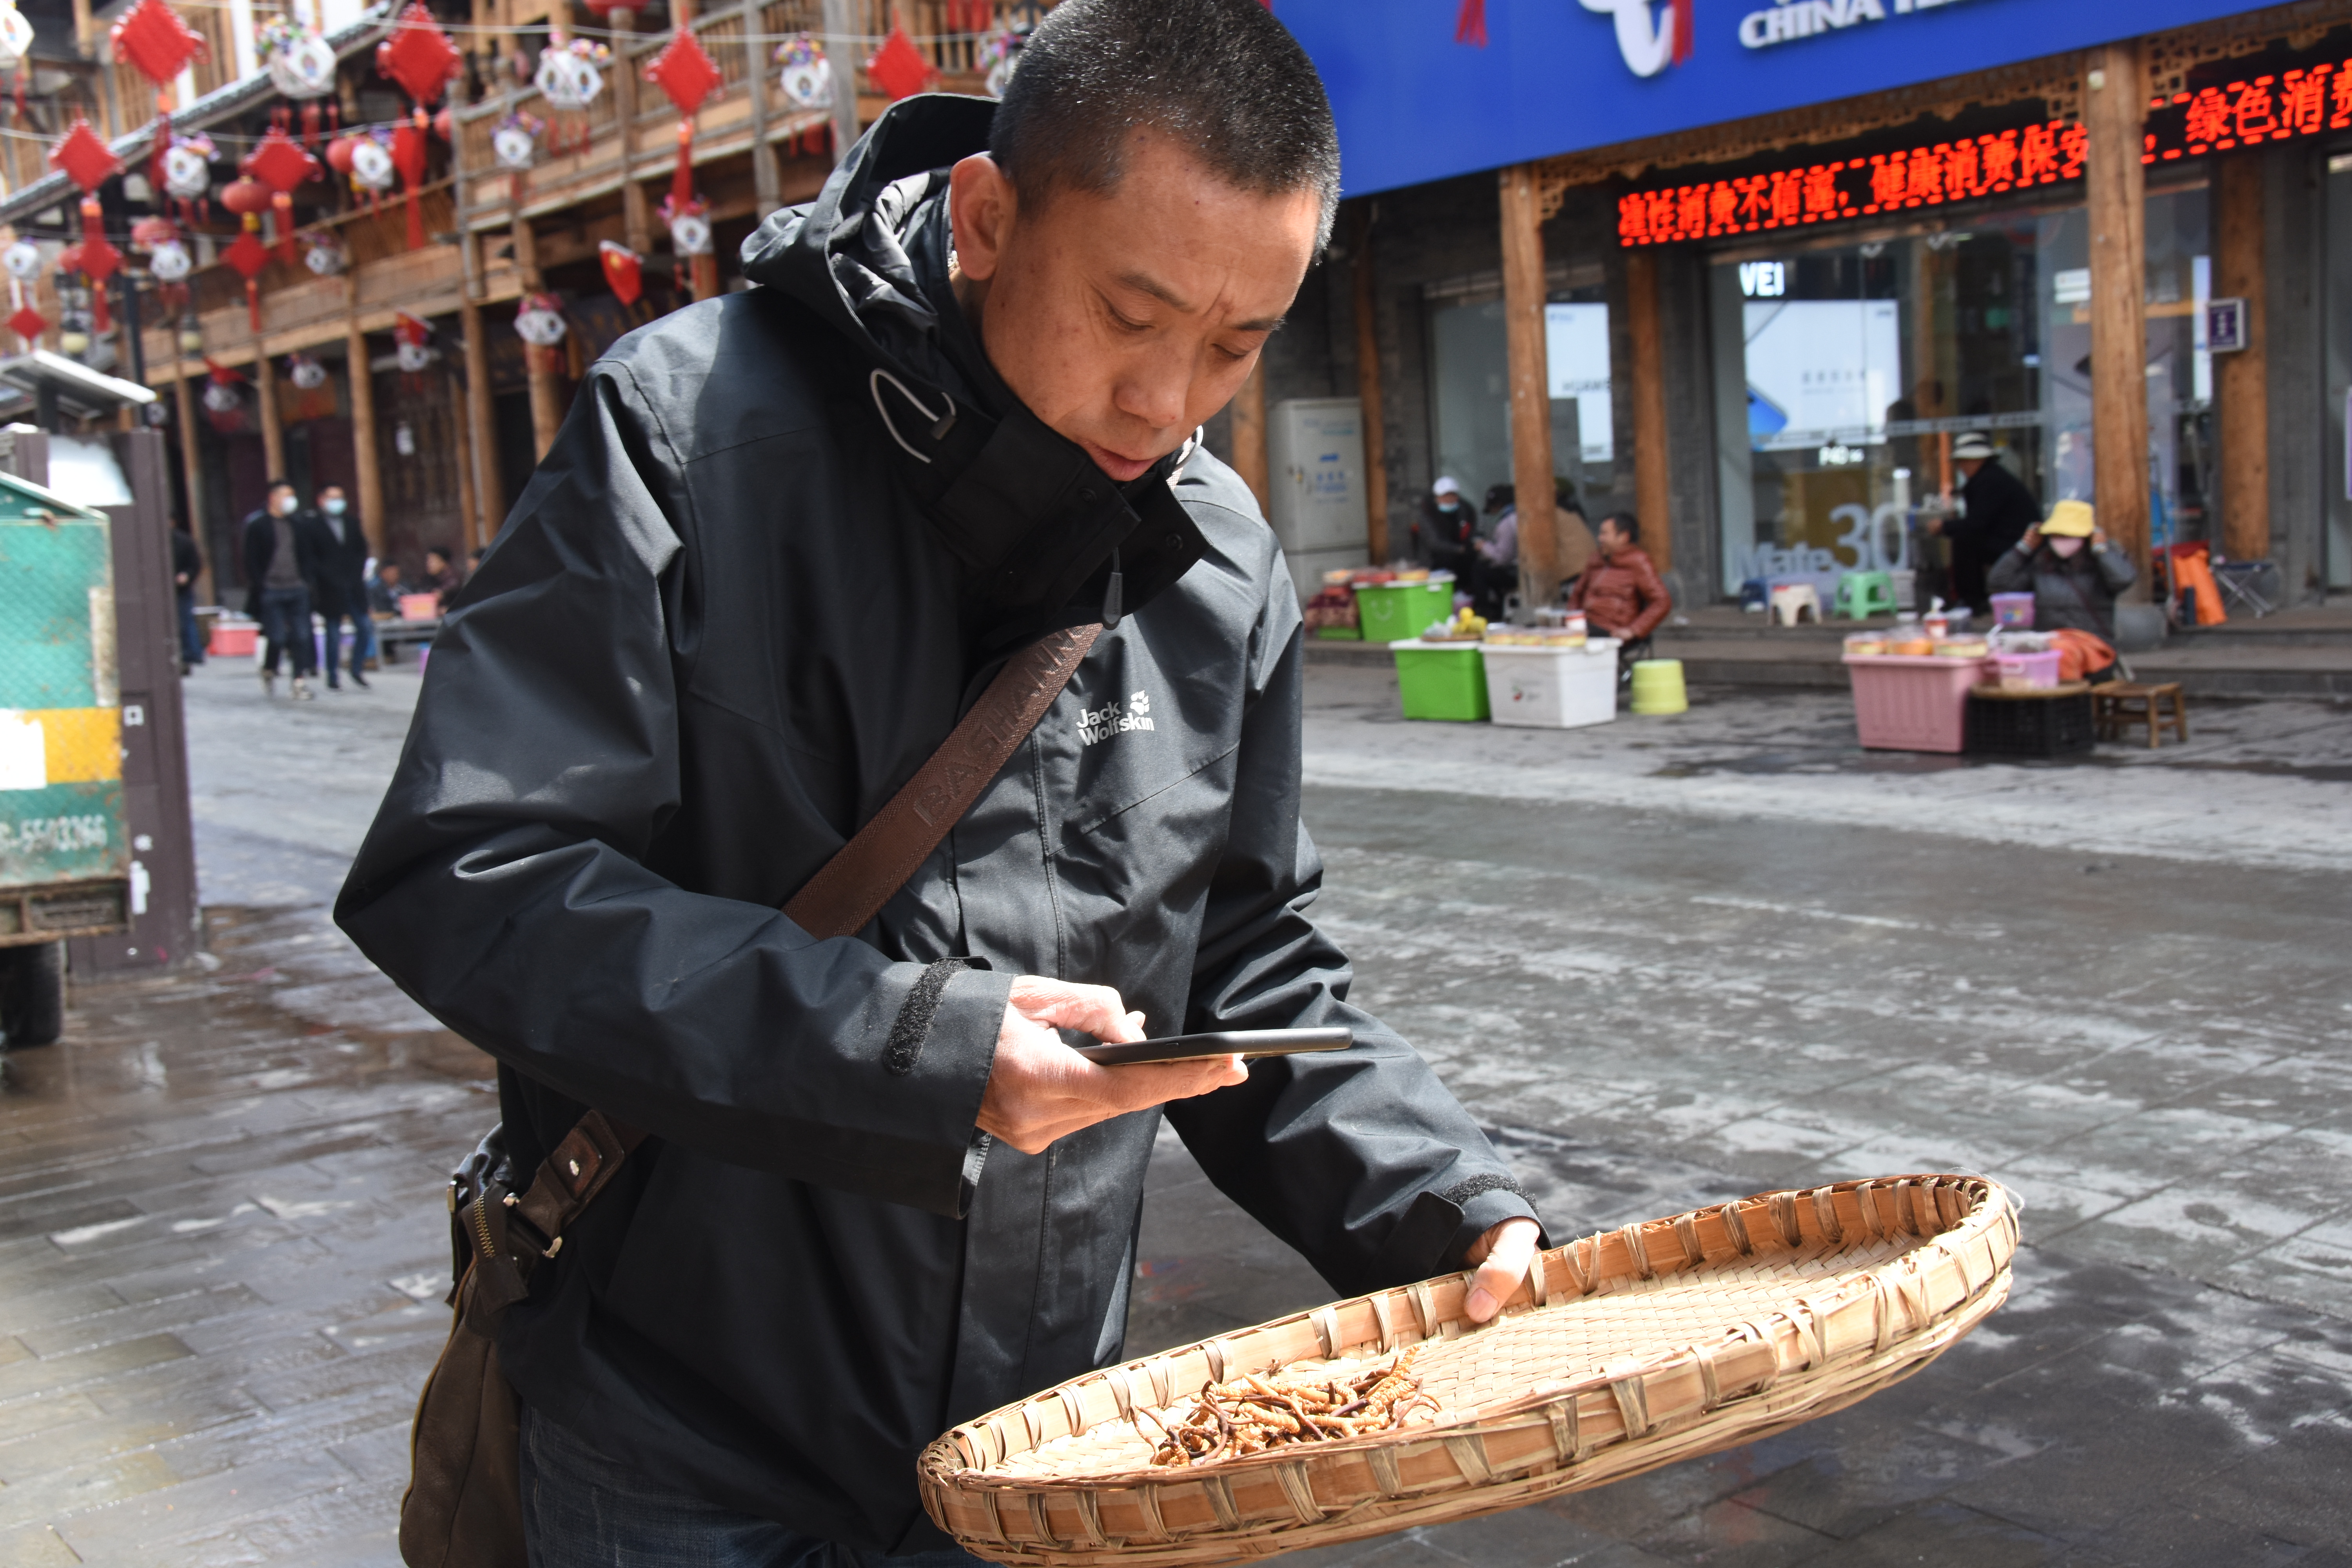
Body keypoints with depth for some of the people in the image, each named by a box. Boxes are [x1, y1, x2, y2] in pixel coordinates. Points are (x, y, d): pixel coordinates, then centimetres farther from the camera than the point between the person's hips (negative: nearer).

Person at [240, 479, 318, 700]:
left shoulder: (297, 524, 12)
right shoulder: (257, 525, 0)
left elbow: (309, 554, 17)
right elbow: (252, 561, -3)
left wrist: (309, 579, 4)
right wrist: (258, 588, -11)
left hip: (297, 590, 4)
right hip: (271, 592, -4)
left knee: (302, 637, -3)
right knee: (277, 637, -7)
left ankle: (301, 682, 1)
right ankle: (269, 672, 20)